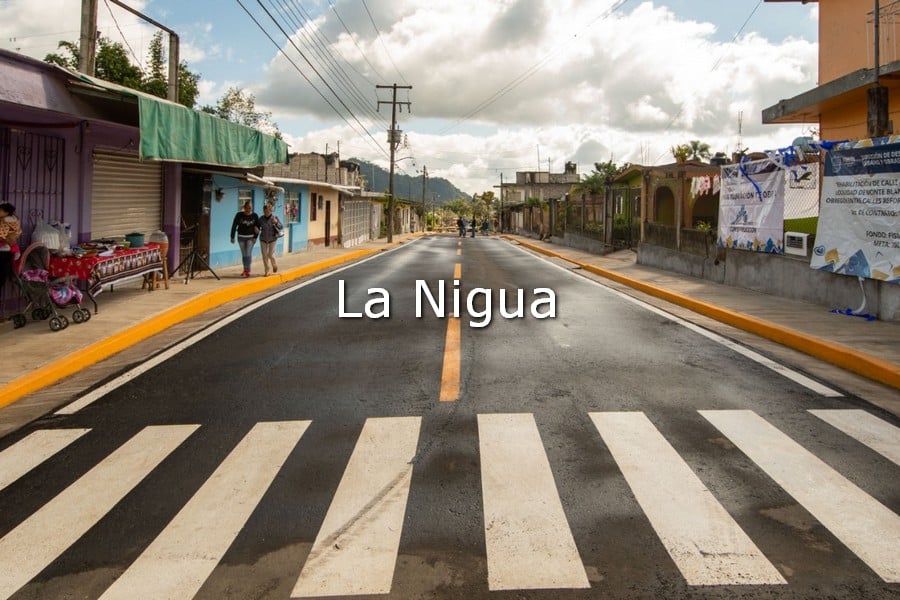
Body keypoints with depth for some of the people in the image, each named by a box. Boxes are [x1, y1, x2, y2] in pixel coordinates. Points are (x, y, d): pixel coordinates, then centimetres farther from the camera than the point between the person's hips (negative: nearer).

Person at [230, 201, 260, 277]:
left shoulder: (255, 216, -6)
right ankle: (245, 270, 16)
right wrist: (232, 237, -3)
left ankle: (247, 270, -11)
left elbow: (258, 226, 2)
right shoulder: (239, 215, -7)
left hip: (250, 237, -1)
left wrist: (255, 237, -5)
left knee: (248, 253, -11)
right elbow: (234, 226, -2)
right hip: (241, 237, 1)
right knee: (244, 254, 7)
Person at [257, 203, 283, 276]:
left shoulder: (274, 218, -8)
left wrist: (276, 222, -27)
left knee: (271, 255, -4)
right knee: (264, 255, 1)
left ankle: (274, 265, 28)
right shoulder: (261, 218, -1)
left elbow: (281, 227, -9)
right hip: (263, 239, 2)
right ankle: (267, 271, 11)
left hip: (272, 239, -2)